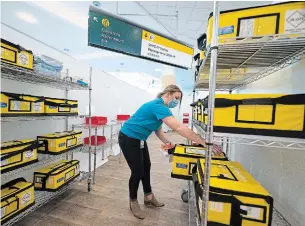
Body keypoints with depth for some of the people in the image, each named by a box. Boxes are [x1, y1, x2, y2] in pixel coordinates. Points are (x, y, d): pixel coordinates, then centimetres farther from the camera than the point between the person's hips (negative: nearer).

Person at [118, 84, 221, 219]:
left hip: (139, 139, 10)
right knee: (138, 171, 0)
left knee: (146, 166, 17)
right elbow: (178, 128, -37)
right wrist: (203, 142, -33)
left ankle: (148, 197, 39)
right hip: (128, 139, -10)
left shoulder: (160, 107, 4)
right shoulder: (158, 106, -29)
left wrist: (167, 142, -12)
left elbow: (158, 130, 4)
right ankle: (133, 202, 28)